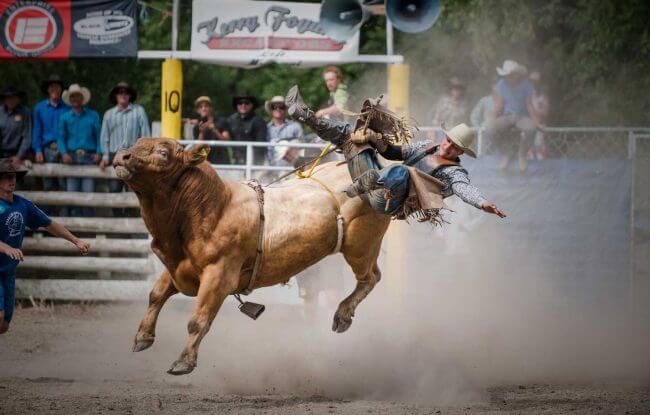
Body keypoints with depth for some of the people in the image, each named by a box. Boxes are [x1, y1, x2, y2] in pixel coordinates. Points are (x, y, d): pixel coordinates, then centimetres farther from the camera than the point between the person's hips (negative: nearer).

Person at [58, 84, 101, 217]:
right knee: (72, 191, -3)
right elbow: (61, 137, 9)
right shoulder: (65, 117, 14)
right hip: (72, 157, 2)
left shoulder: (93, 115, 11)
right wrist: (64, 153, -8)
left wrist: (98, 152, -9)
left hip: (89, 157, -2)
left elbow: (99, 135, 6)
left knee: (88, 192, -9)